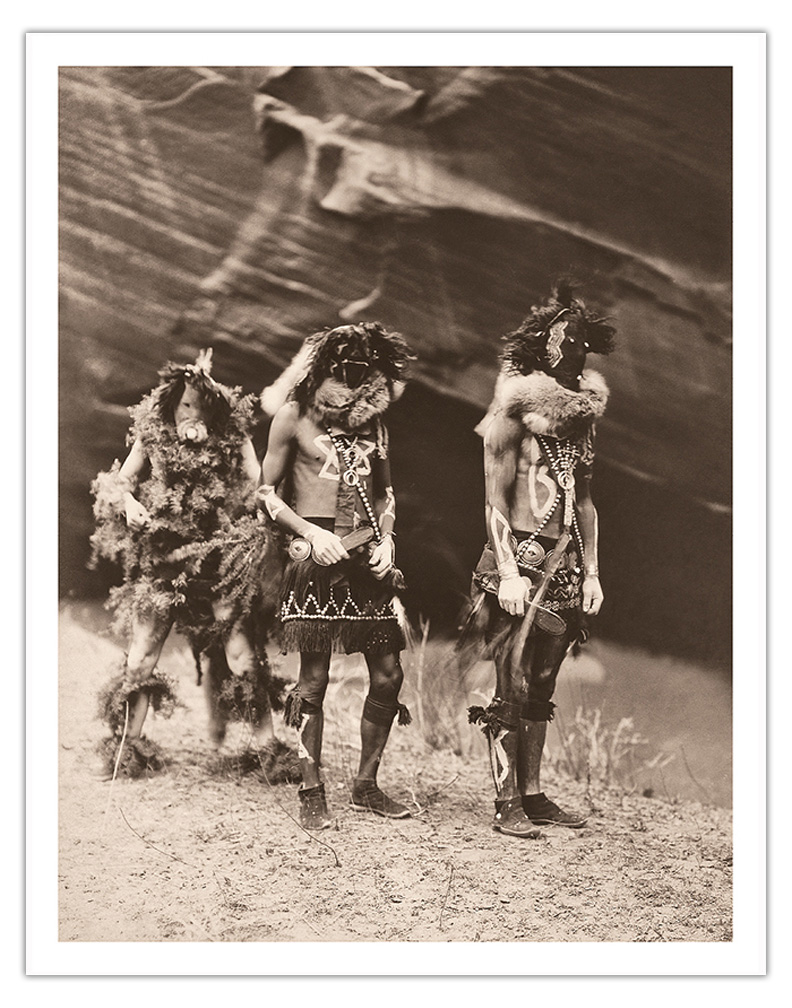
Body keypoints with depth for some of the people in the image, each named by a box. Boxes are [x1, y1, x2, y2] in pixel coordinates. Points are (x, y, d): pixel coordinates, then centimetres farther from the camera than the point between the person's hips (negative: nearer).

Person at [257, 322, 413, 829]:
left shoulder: (373, 418, 12)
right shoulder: (294, 416, -2)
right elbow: (268, 492, 1)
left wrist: (387, 539, 4)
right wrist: (310, 533, -12)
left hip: (368, 556, 5)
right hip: (317, 554, -5)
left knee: (389, 676, 3)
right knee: (314, 679, -4)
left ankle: (366, 786, 17)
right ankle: (312, 793, 7)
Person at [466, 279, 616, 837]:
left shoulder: (582, 415, 13)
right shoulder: (515, 410, -5)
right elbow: (495, 502, -8)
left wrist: (591, 572, 12)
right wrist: (507, 571, -15)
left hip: (565, 564, 6)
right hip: (522, 556, -6)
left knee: (542, 687, 11)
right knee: (513, 686, -4)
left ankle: (533, 793, 17)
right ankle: (507, 804, 1)